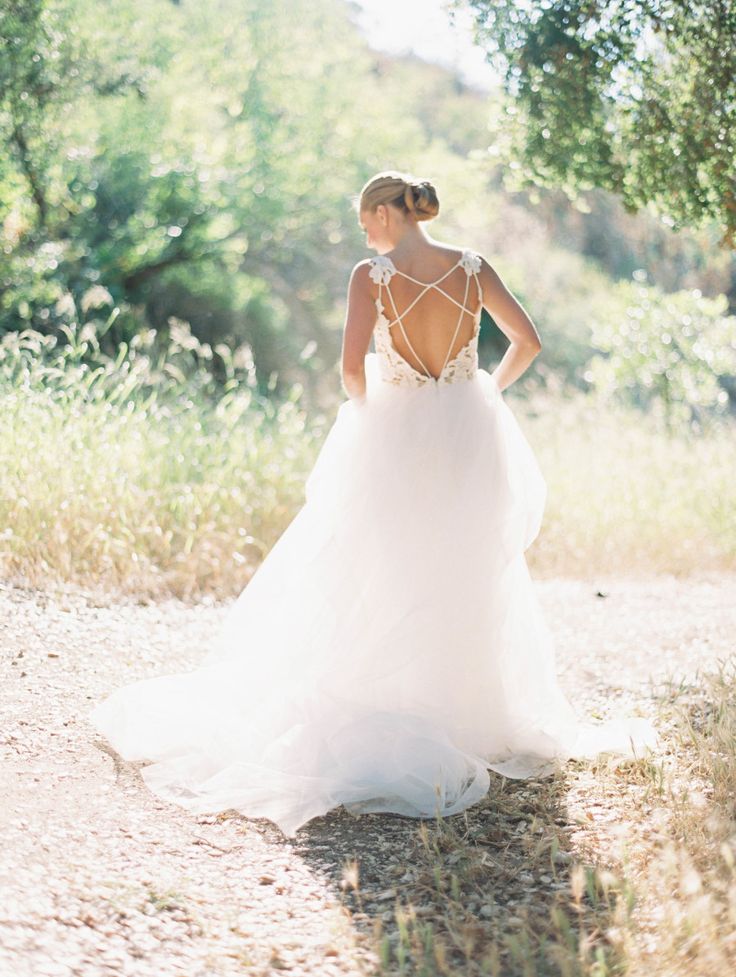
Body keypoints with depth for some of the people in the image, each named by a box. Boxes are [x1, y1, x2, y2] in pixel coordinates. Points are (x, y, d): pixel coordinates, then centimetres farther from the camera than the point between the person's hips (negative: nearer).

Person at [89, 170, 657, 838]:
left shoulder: (372, 275, -10)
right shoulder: (473, 268, -1)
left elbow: (352, 365, -18)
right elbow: (528, 343, 1)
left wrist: (365, 410, 3)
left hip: (397, 440, -3)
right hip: (470, 442, 3)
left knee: (386, 587, 11)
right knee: (467, 587, 15)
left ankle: (390, 714, 15)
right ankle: (473, 717, 23)